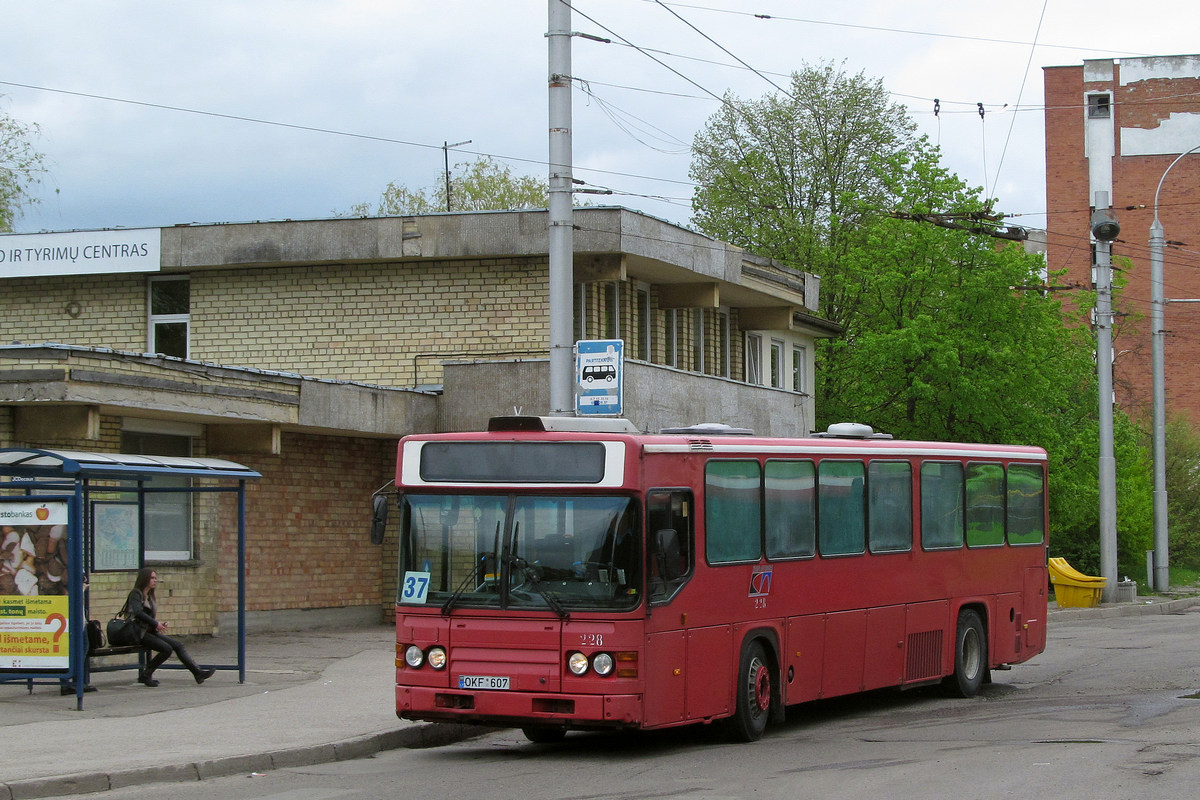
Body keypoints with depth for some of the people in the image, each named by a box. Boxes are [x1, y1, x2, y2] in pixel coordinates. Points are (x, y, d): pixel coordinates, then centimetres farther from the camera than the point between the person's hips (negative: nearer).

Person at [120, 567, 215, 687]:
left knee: (177, 645, -6)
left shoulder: (150, 596, 21)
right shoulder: (136, 594, -6)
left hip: (150, 632, 9)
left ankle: (198, 672, -10)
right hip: (139, 633, -9)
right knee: (167, 649, -23)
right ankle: (145, 675, -12)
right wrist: (155, 623, -21)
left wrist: (159, 625, 2)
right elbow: (138, 613, -22)